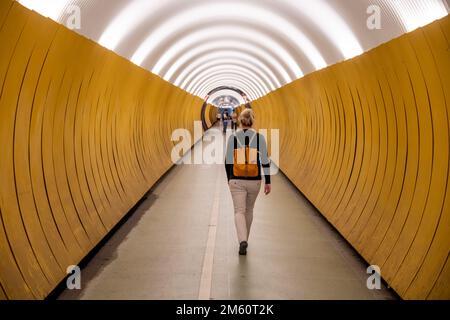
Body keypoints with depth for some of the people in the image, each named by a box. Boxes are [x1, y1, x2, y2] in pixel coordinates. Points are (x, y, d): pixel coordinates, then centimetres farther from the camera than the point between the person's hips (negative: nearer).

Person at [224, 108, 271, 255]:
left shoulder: (233, 137, -5)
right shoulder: (259, 137, -5)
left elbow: (228, 161, -2)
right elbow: (265, 161, -7)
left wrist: (229, 179, 12)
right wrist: (268, 182, 0)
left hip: (237, 181, -1)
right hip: (254, 181, 2)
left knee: (239, 211, 0)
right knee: (249, 210, 21)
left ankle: (242, 241, -22)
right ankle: (244, 239, 36)